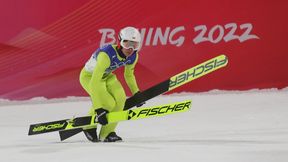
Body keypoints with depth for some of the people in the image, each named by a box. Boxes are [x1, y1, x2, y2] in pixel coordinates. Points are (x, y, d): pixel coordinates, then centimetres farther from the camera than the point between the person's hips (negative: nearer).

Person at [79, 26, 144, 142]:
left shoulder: (133, 56, -17)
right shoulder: (107, 55, -39)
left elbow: (129, 75, 7)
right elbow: (95, 82, -42)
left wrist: (136, 93, 7)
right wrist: (98, 109, -45)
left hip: (106, 76, 6)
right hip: (89, 76, -6)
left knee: (120, 98, -19)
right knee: (108, 103, -23)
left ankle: (107, 133, -4)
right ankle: (89, 126, 4)